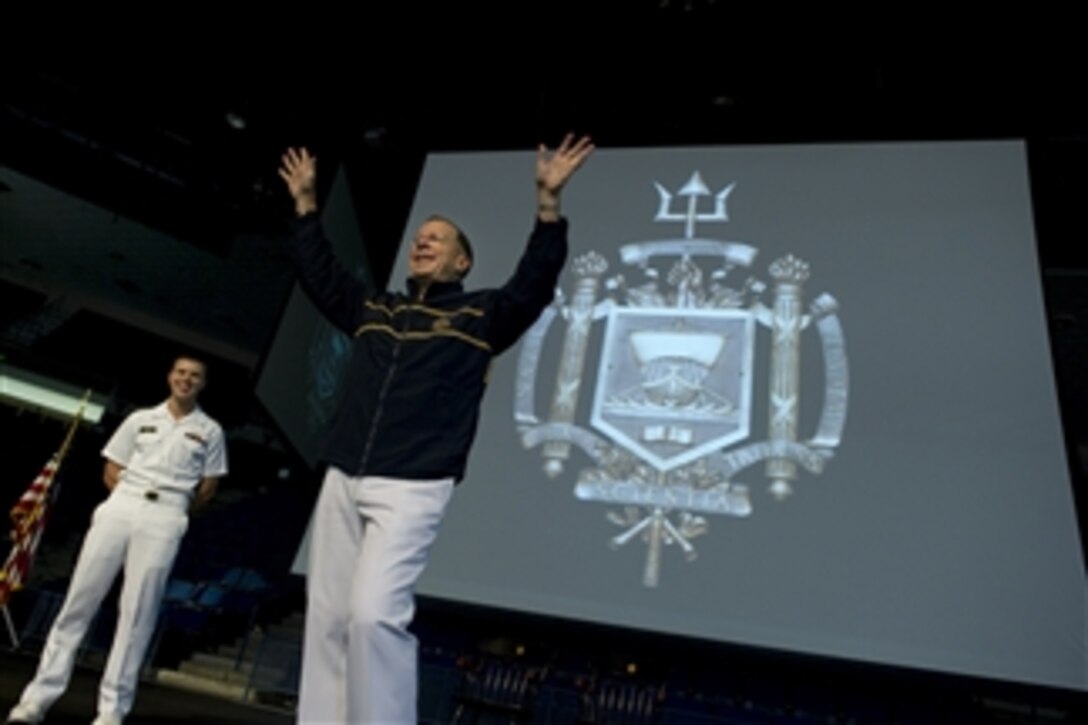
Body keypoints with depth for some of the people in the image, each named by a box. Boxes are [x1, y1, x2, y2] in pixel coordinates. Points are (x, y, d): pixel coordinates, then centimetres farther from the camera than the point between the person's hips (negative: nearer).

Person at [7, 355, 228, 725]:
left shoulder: (210, 431, 7)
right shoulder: (140, 419, 12)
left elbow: (207, 489, 10)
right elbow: (111, 472, 13)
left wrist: (173, 508, 8)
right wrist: (130, 501, 2)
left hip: (163, 521, -2)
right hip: (119, 508, 2)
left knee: (137, 614, -2)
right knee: (78, 601, 2)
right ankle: (40, 695, 11)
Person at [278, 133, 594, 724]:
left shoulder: (480, 316, 4)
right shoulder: (372, 309, 18)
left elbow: (534, 284, -8)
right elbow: (320, 273, 25)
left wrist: (547, 201, -16)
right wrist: (305, 202, 23)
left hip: (412, 489, -6)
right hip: (341, 481, 6)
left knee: (373, 613, -18)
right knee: (328, 618, 8)